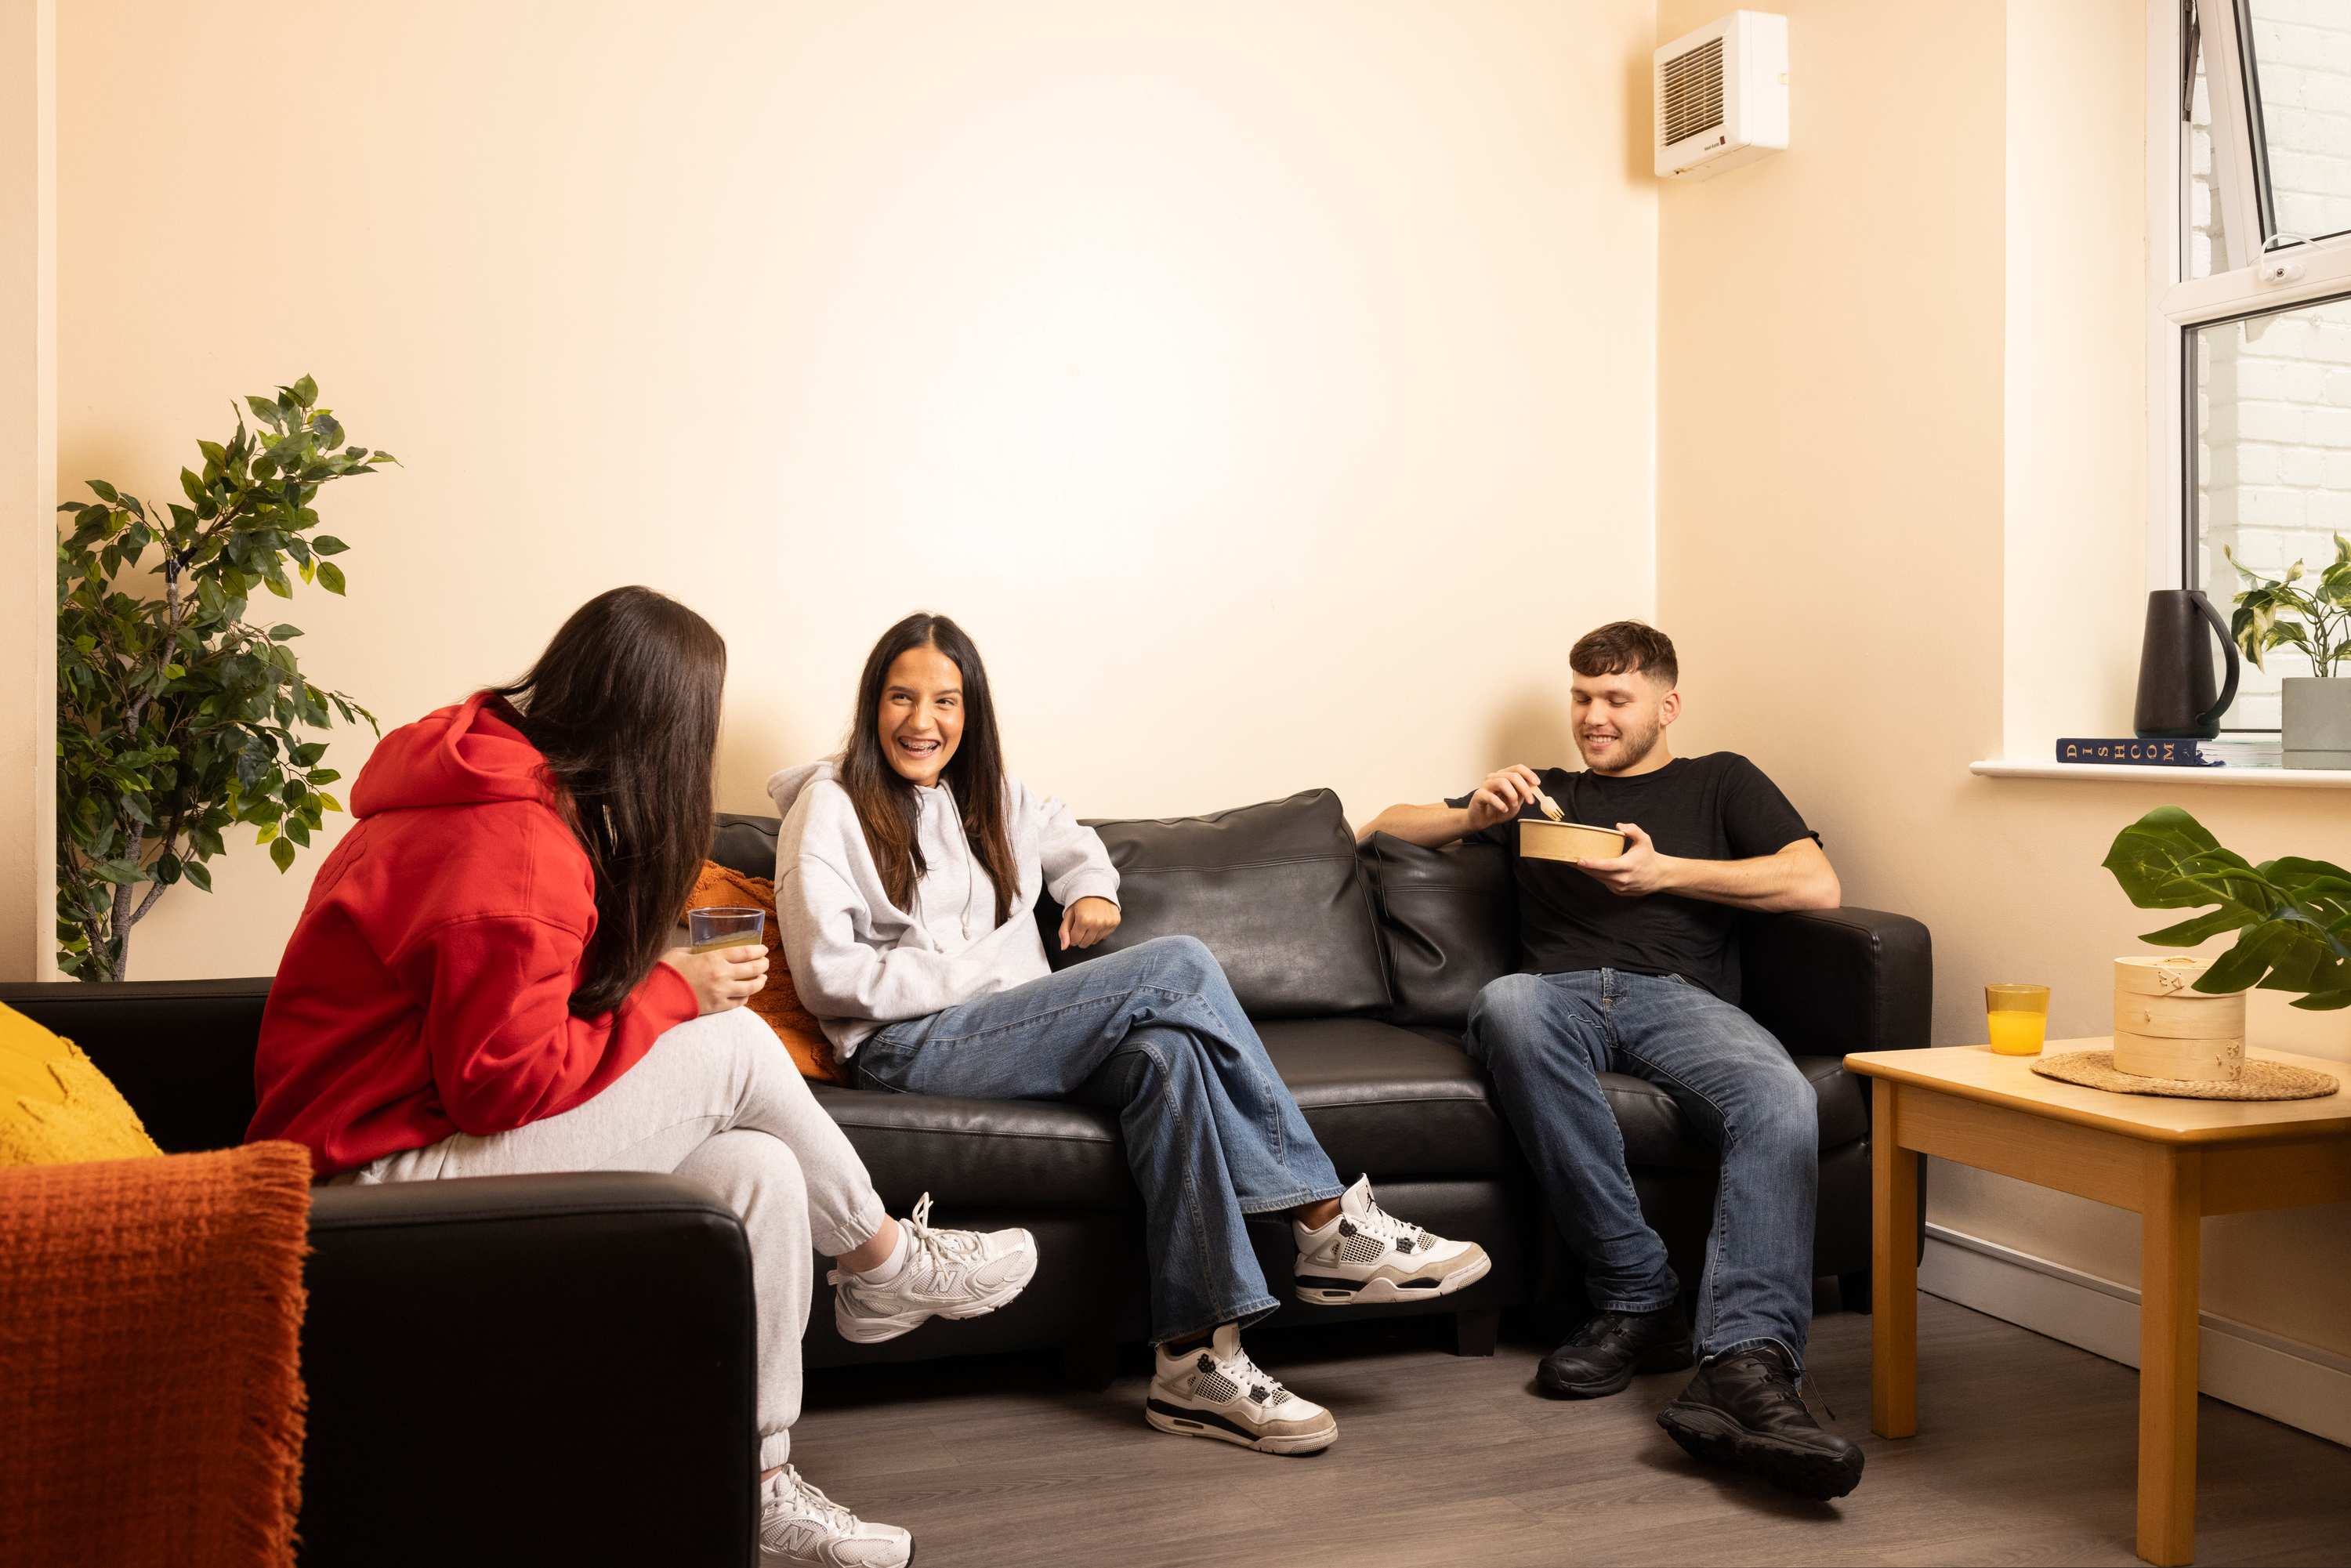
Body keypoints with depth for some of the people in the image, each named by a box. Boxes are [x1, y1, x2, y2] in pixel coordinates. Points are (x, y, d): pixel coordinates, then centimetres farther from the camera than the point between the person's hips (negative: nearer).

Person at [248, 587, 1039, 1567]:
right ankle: (886, 1264, 9)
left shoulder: (502, 776, 9)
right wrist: (672, 994, -12)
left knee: (759, 1172, -4)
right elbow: (505, 1081, -23)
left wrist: (650, 972, 1)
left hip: (435, 1128, 9)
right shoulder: (515, 845, -23)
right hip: (382, 1169, -9)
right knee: (734, 1048, -15)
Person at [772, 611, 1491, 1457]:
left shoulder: (988, 798, 20)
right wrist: (985, 967, -12)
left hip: (1020, 1032, 6)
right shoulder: (831, 807, 1)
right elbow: (827, 974, -8)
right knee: (1178, 966, -24)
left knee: (1169, 1053, -31)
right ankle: (1328, 1223, -17)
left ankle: (1194, 1359, -31)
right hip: (910, 1047, -6)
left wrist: (1093, 888, 16)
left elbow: (1069, 837, 40)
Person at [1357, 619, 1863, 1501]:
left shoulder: (1720, 782, 26)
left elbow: (1816, 884, 9)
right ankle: (1640, 1299, -31)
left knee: (1782, 1103, -35)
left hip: (1681, 995, -1)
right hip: (1562, 994, 1)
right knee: (1508, 1003, -38)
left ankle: (1741, 1369, -45)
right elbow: (1381, 830, 31)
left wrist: (1665, 873, 0)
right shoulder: (1545, 795, 33)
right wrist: (1474, 814, 10)